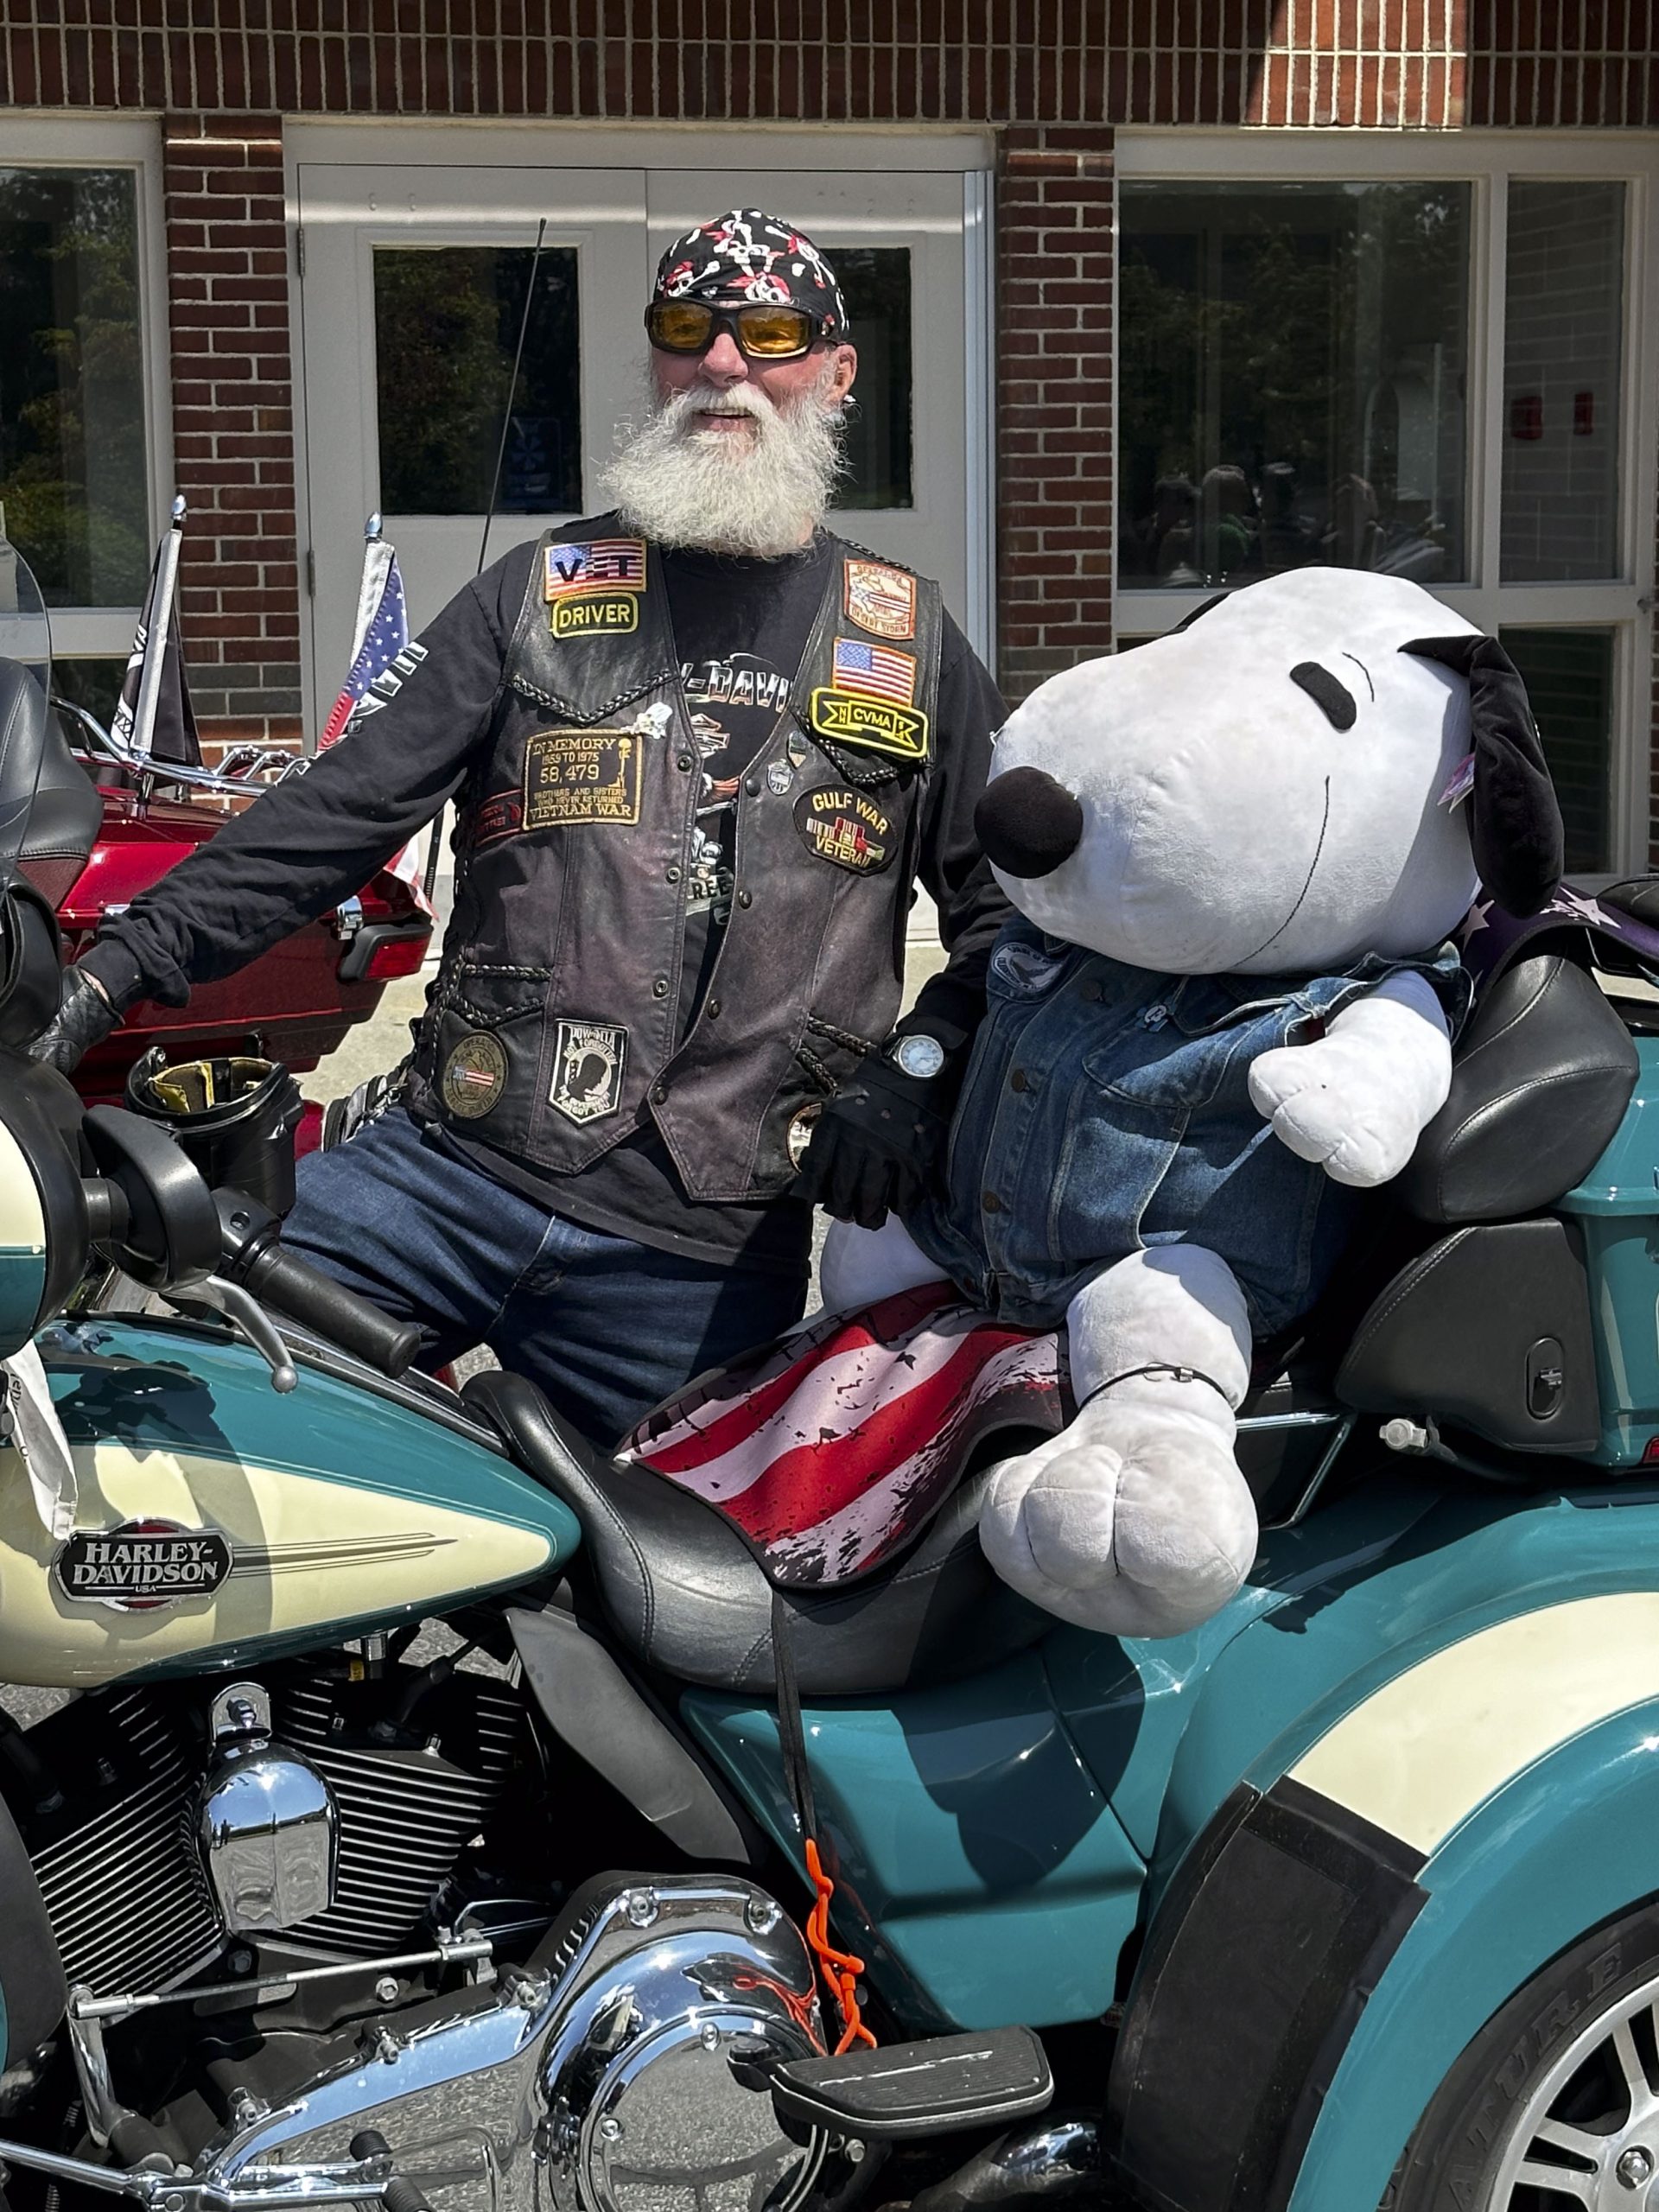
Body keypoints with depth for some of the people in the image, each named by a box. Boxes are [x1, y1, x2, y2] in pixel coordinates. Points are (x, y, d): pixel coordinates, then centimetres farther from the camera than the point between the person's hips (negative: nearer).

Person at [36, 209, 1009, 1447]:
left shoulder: (909, 644, 12)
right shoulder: (544, 596, 12)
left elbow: (1008, 908, 12)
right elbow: (346, 807, 4)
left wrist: (918, 1070, -7)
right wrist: (126, 960, -8)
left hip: (708, 1253, -1)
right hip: (446, 1172, 1)